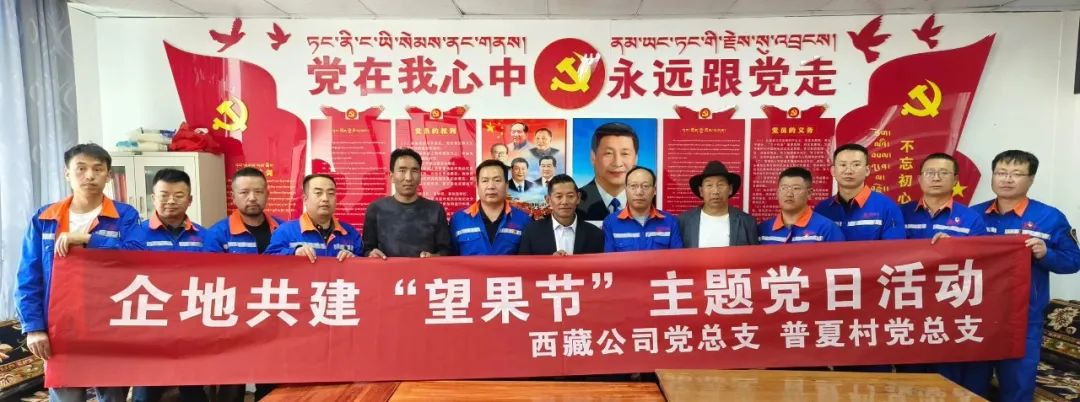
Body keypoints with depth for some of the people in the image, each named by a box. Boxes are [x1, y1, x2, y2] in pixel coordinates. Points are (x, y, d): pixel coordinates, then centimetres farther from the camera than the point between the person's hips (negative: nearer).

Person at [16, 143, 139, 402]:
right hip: (59, 330, 2)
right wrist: (33, 327, -7)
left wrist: (88, 239, -22)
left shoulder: (126, 216, -2)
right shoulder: (43, 219, 4)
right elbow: (28, 279, 2)